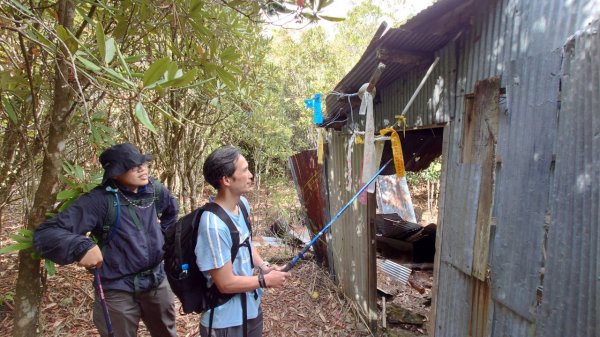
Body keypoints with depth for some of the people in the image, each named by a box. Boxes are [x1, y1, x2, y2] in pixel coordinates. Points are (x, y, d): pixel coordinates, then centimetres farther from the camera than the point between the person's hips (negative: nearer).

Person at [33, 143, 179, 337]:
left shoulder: (153, 189, -4)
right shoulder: (100, 200, -21)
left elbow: (172, 208, 20)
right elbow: (45, 233, -26)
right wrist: (81, 247, -42)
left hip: (157, 283, 6)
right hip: (119, 292, -5)